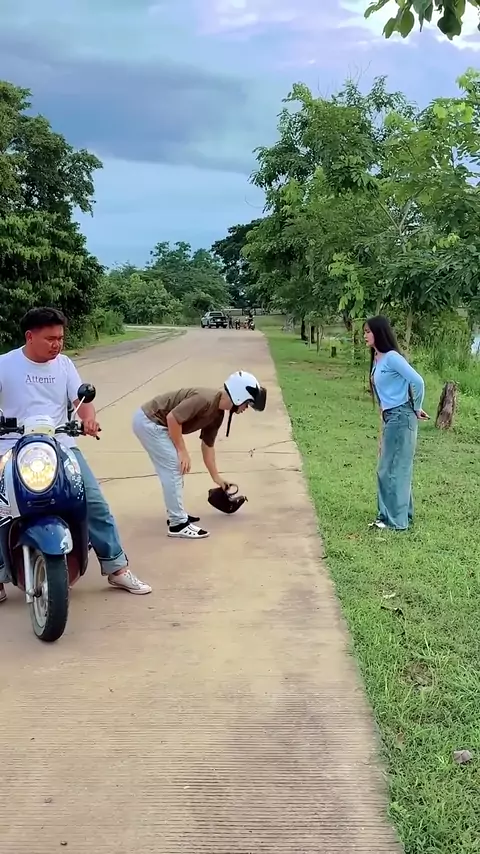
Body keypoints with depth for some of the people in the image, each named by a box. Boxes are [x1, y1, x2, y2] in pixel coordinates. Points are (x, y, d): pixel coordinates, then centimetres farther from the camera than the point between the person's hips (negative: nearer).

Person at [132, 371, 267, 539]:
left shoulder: (217, 414, 6)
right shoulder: (206, 400, -25)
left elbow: (208, 445, 18)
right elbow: (172, 418, -27)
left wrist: (216, 477, 23)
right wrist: (182, 451, -18)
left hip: (155, 423, 10)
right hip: (148, 421, -10)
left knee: (174, 469, 17)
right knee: (174, 468, -8)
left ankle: (177, 514, 30)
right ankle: (178, 524, -1)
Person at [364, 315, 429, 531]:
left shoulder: (392, 357, -17)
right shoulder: (377, 359, 10)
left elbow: (417, 382, -21)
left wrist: (416, 409, -8)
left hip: (400, 417, -9)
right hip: (389, 417, 9)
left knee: (391, 469, -3)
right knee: (394, 468, 16)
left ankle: (395, 520, 6)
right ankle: (402, 514, 27)